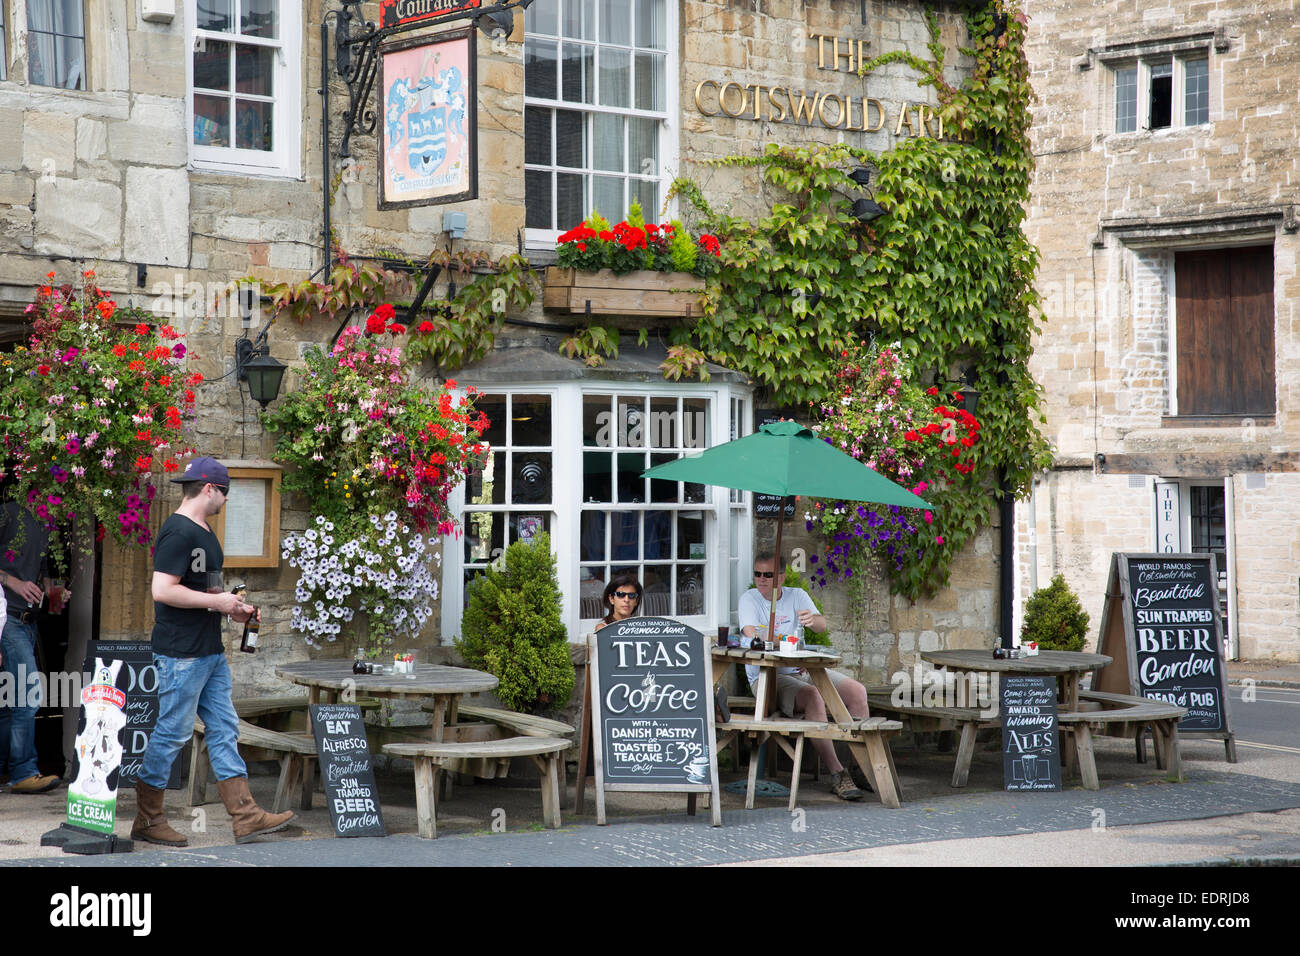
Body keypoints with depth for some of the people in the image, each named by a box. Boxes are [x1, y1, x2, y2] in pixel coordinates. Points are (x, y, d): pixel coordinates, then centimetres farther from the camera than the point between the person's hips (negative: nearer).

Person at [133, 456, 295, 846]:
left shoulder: (203, 532, 17)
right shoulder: (178, 532, -16)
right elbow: (162, 591, -24)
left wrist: (233, 607, 13)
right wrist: (218, 601, -17)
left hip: (211, 652, 10)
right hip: (181, 653, -10)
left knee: (224, 730, 8)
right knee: (170, 734, -2)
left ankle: (245, 816, 9)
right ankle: (148, 821, 9)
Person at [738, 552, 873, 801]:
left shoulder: (797, 596, 10)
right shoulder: (749, 599, 0)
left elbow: (822, 626, -7)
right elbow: (751, 636, -17)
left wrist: (813, 619, -32)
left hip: (803, 670, 5)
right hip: (767, 675, -5)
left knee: (857, 691, -13)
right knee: (813, 697, -33)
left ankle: (861, 767, -5)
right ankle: (836, 774, -33)